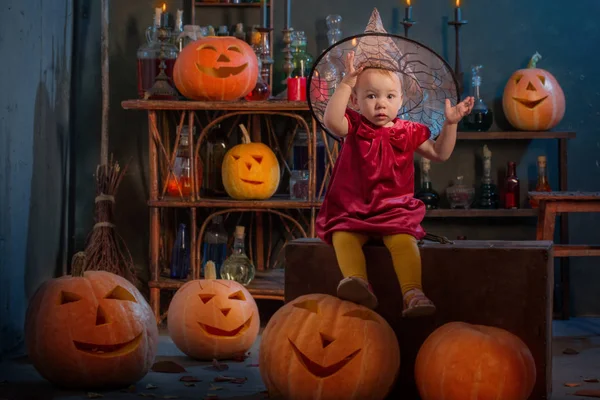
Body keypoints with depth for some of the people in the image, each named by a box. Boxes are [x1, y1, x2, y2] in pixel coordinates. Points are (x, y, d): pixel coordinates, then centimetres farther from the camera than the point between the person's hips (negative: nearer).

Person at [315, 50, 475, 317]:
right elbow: (331, 121, -20)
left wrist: (450, 124, 2)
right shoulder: (354, 126, 4)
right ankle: (358, 284, -46)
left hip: (394, 209, 0)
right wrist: (346, 84, -22)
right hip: (352, 210, 0)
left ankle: (412, 293, -37)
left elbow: (439, 153, 14)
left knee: (402, 238, -30)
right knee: (342, 236, -30)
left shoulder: (408, 132, 8)